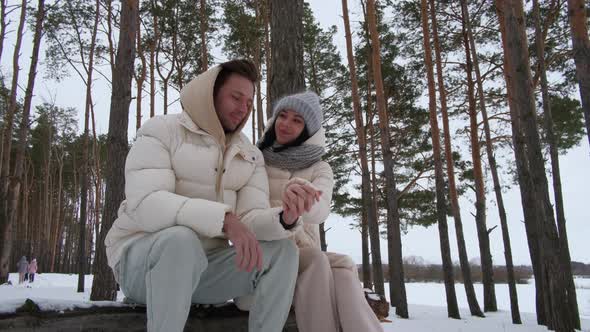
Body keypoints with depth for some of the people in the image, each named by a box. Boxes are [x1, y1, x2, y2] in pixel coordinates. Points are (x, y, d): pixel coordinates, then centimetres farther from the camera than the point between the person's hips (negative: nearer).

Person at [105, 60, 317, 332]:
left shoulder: (251, 157, 6)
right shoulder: (161, 131, -10)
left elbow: (251, 220, -6)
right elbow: (146, 205, -26)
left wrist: (285, 220, -30)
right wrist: (223, 218, -39)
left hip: (204, 263, 5)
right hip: (141, 257, -4)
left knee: (282, 251, -15)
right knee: (182, 240, -38)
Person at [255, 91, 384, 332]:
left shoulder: (319, 168, 6)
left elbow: (321, 210, -17)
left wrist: (300, 197, -42)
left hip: (304, 254, 2)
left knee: (343, 266, -31)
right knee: (316, 260, -33)